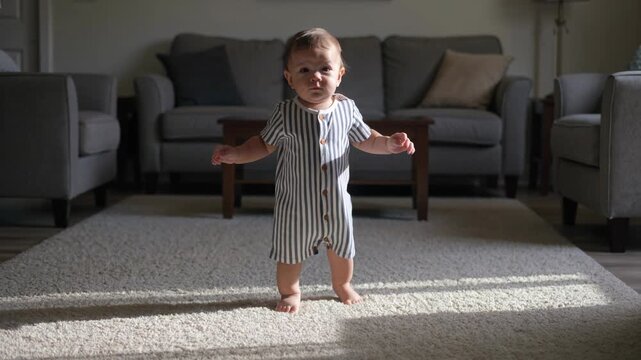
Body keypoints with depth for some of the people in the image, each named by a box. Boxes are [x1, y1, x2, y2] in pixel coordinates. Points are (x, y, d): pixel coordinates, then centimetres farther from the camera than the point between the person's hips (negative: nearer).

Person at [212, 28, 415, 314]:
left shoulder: (346, 109, -7)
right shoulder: (285, 114, -14)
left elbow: (366, 140, 6)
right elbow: (264, 144, -1)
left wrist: (390, 143, -11)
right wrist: (235, 154, -14)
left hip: (336, 201, 3)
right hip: (296, 204, -2)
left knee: (342, 247, 21)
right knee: (290, 252, 12)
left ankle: (343, 285, 49)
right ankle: (290, 291, 38)